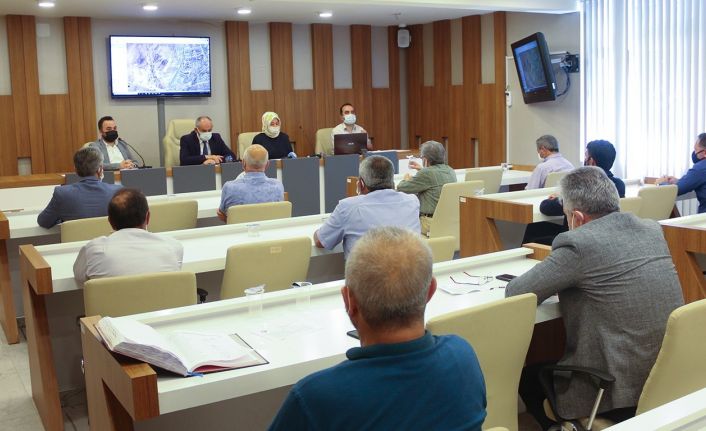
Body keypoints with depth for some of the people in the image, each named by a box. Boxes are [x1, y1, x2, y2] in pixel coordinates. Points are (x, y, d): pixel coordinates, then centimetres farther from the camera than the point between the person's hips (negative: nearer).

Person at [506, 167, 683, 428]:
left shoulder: (578, 243, -18)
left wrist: (551, 273, 9)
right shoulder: (652, 229, 4)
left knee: (526, 375, 17)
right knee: (548, 364, 28)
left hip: (621, 388, -7)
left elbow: (514, 294, -10)